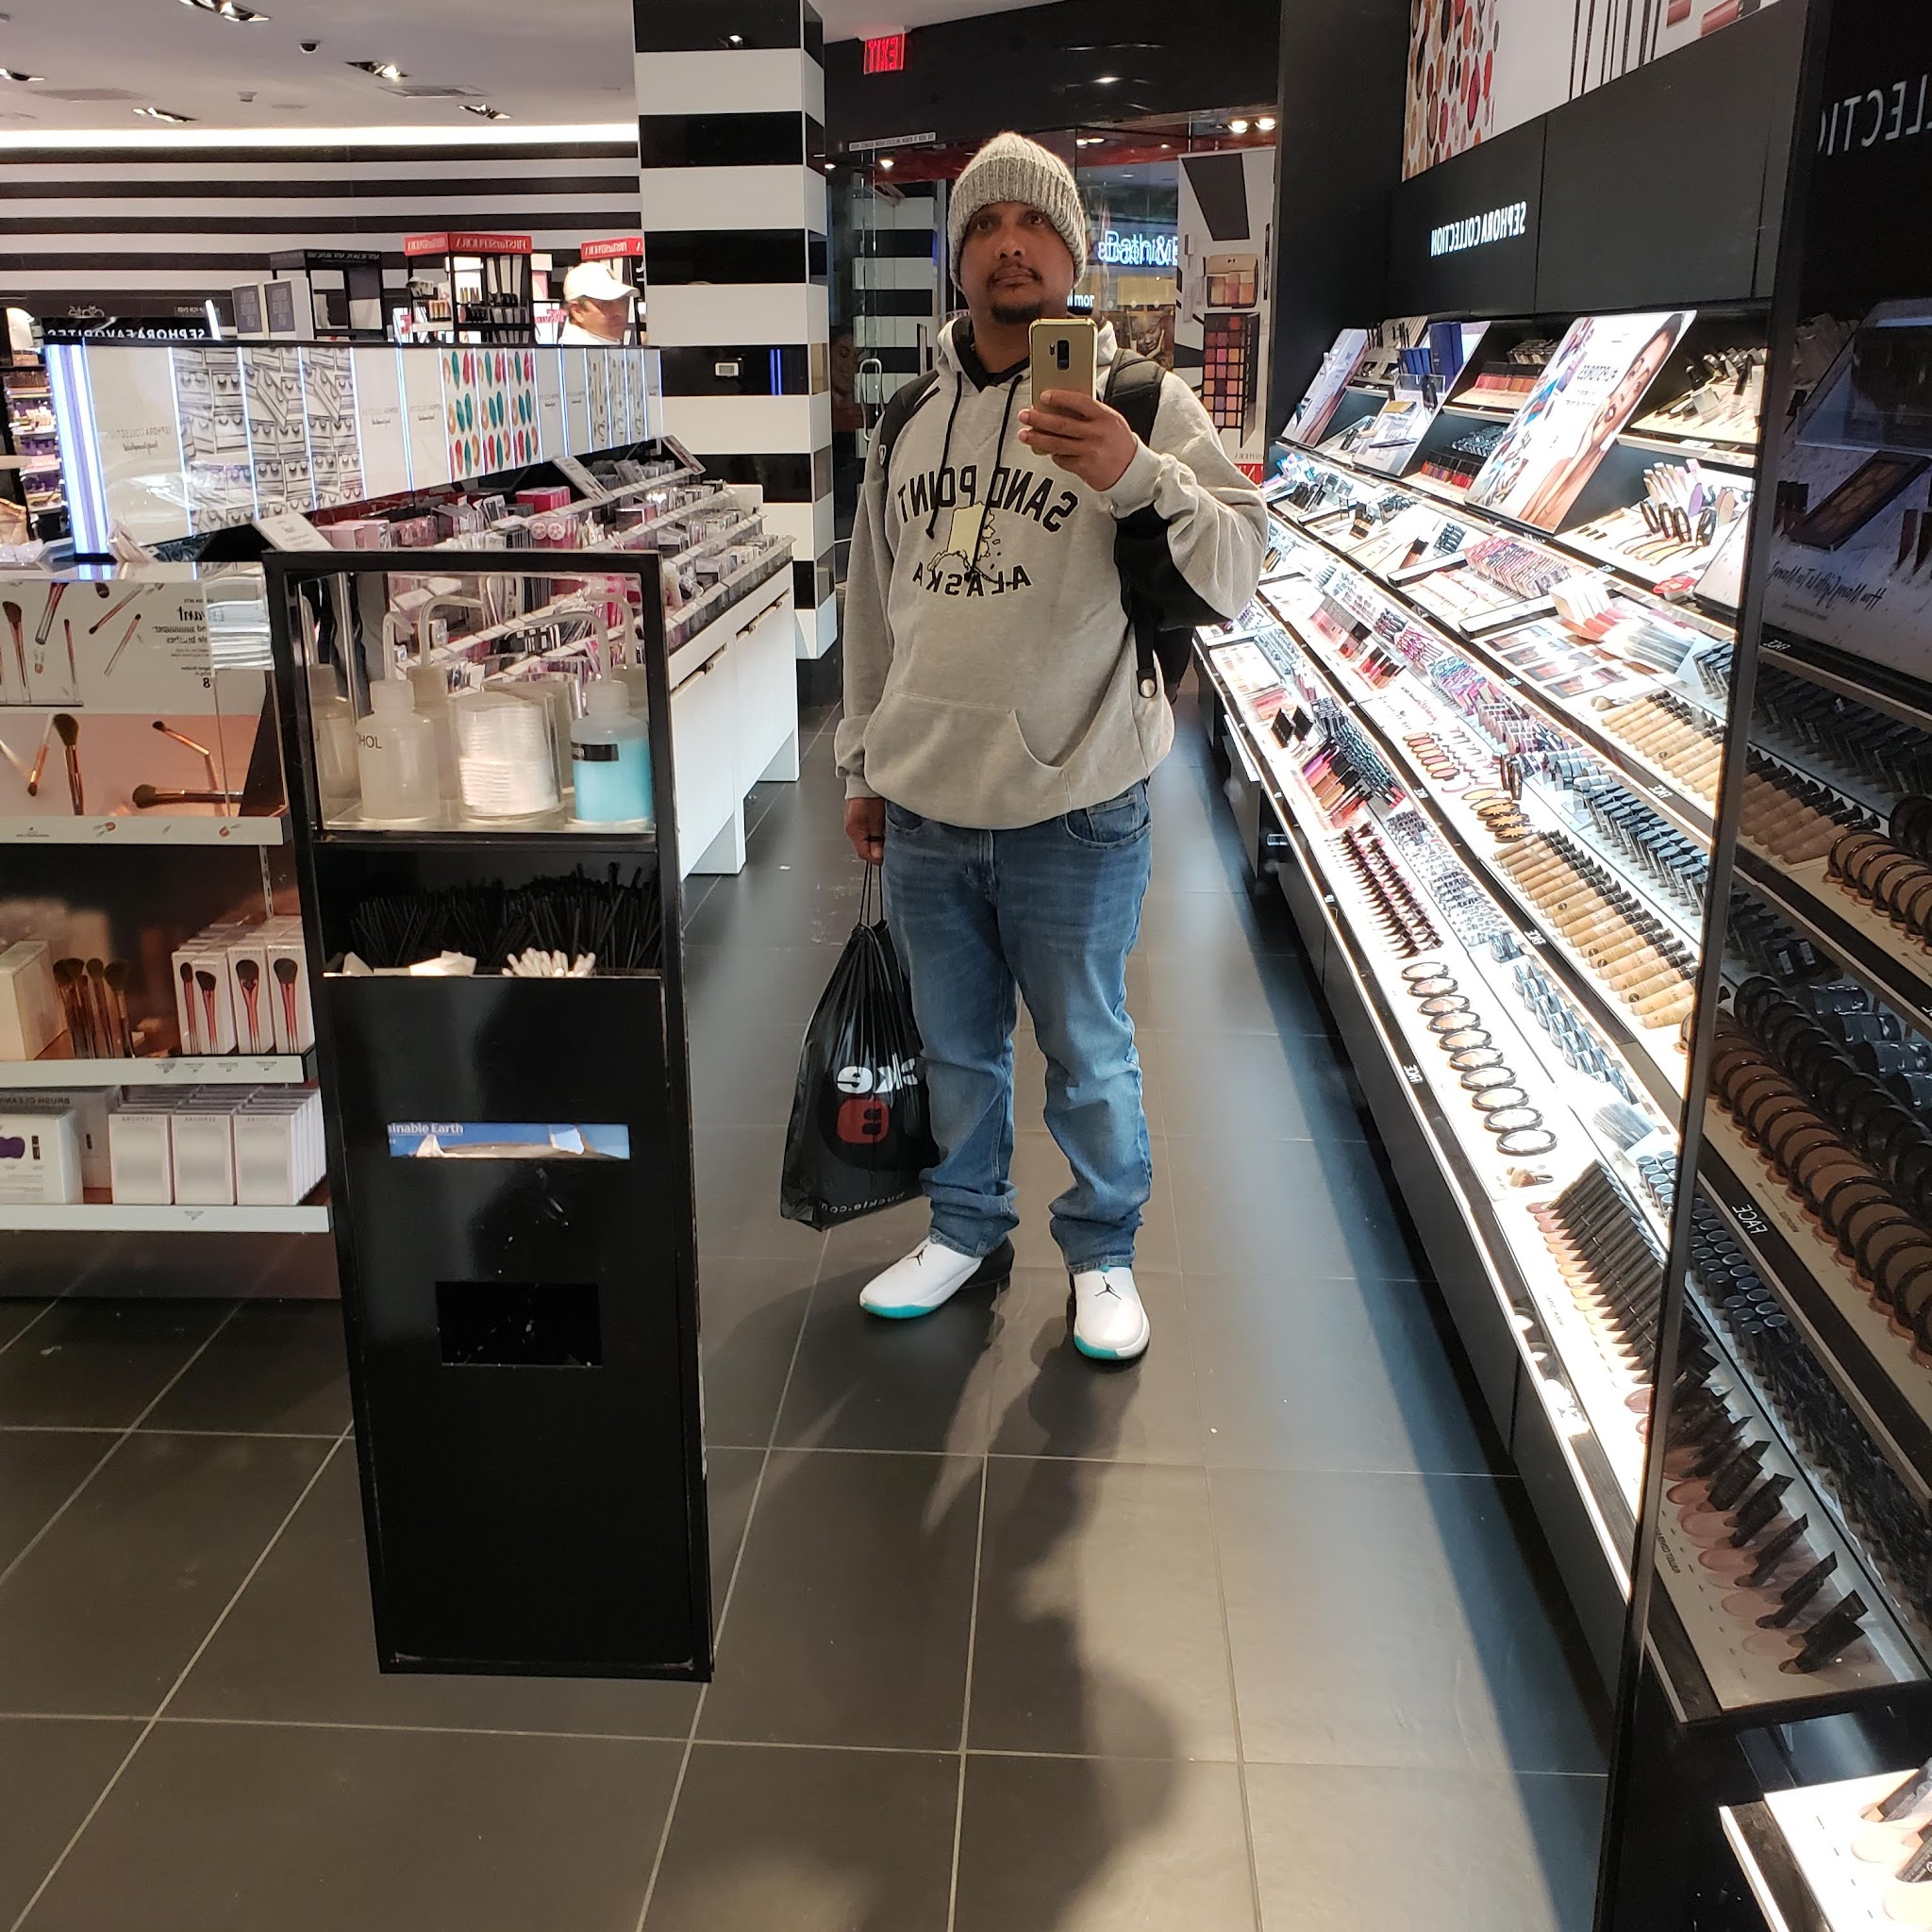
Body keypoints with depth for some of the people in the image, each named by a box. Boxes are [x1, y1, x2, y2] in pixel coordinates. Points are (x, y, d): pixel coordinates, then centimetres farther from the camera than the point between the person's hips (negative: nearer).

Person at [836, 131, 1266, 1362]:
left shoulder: (1141, 399, -5)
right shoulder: (912, 415, 9)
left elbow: (1239, 573, -14)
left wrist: (1139, 478, -30)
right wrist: (864, 764, 17)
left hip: (1073, 809, -4)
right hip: (925, 804, 4)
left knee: (1089, 1052, 10)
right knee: (957, 1047, 18)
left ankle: (1104, 1252, 31)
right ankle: (969, 1229, 39)